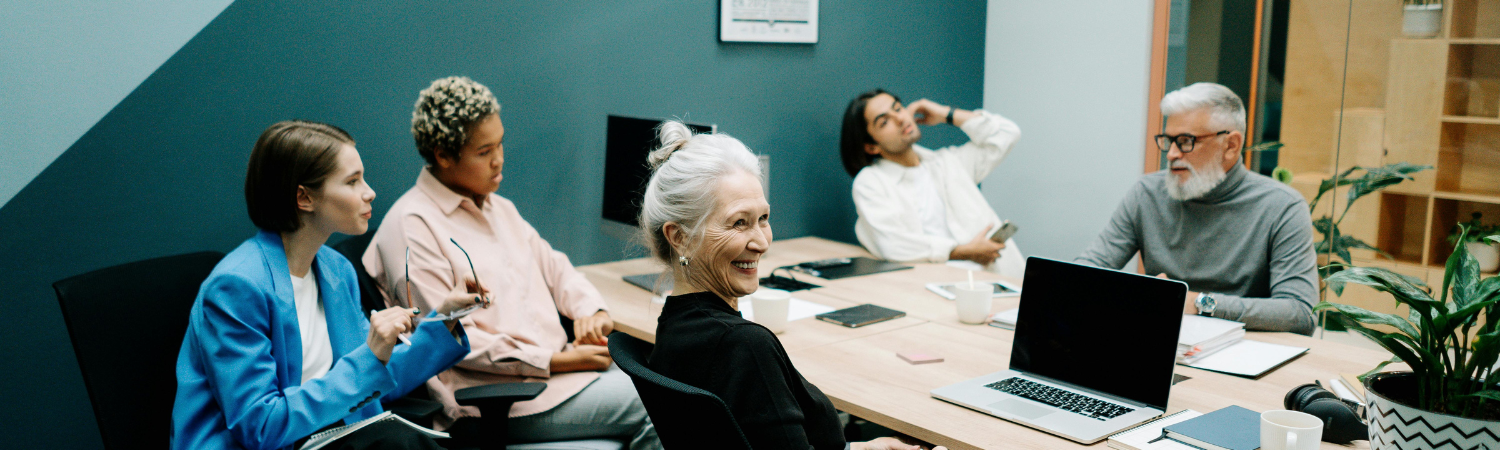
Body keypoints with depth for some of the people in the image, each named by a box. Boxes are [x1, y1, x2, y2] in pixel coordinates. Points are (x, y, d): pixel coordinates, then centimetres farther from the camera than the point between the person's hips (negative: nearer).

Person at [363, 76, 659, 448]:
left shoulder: (498, 208, 20)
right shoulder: (412, 226, -8)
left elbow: (553, 267, 25)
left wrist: (590, 310, 1)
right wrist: (556, 361, -16)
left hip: (559, 360, 8)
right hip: (496, 397, -8)